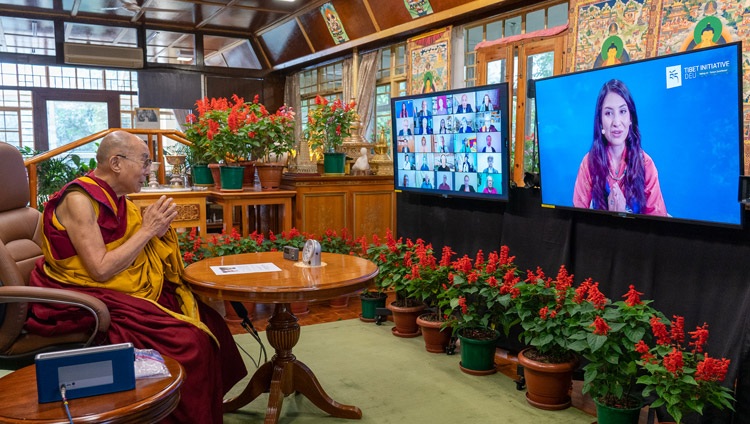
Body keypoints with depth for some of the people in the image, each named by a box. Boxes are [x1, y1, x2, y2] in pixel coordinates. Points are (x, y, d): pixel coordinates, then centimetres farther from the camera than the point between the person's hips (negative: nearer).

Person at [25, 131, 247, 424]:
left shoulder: (115, 197, 8)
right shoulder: (79, 199, -18)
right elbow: (101, 270, -24)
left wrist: (156, 228, -7)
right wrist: (147, 230, -18)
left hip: (126, 289, 9)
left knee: (205, 319, -3)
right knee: (187, 338, -22)